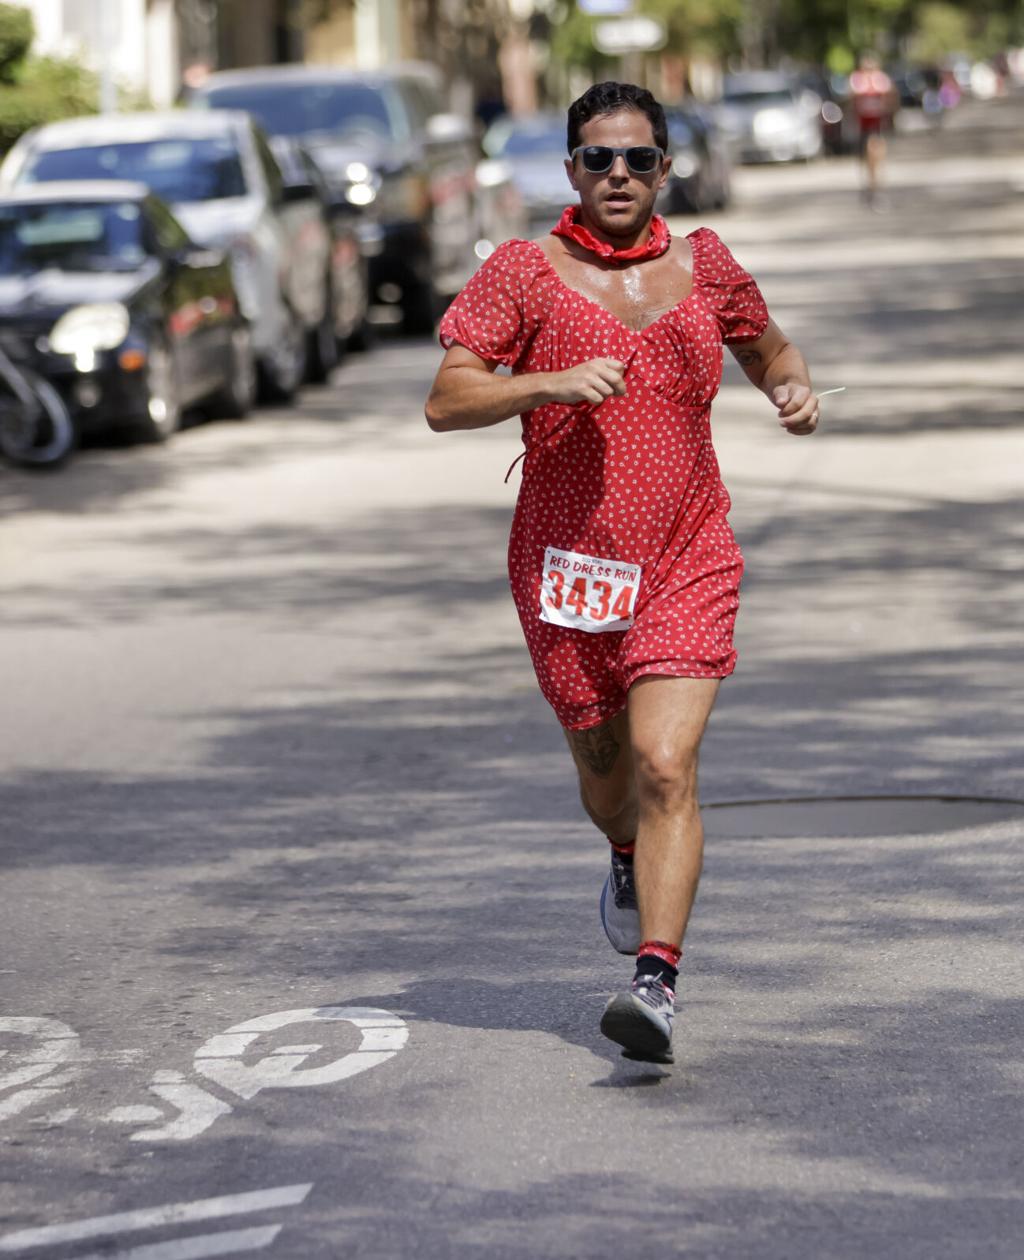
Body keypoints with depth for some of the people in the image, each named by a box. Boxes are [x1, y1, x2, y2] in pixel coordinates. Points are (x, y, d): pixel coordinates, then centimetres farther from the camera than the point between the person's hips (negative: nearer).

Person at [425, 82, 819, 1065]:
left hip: (688, 564, 0)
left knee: (665, 765, -18)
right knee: (603, 766, 16)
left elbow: (768, 349, 24)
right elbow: (444, 402, -8)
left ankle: (656, 980, -23)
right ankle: (631, 862, 52)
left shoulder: (702, 266, 6)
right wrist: (553, 383, -23)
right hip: (567, 562, 0)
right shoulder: (526, 272, -2)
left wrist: (794, 388, 1)